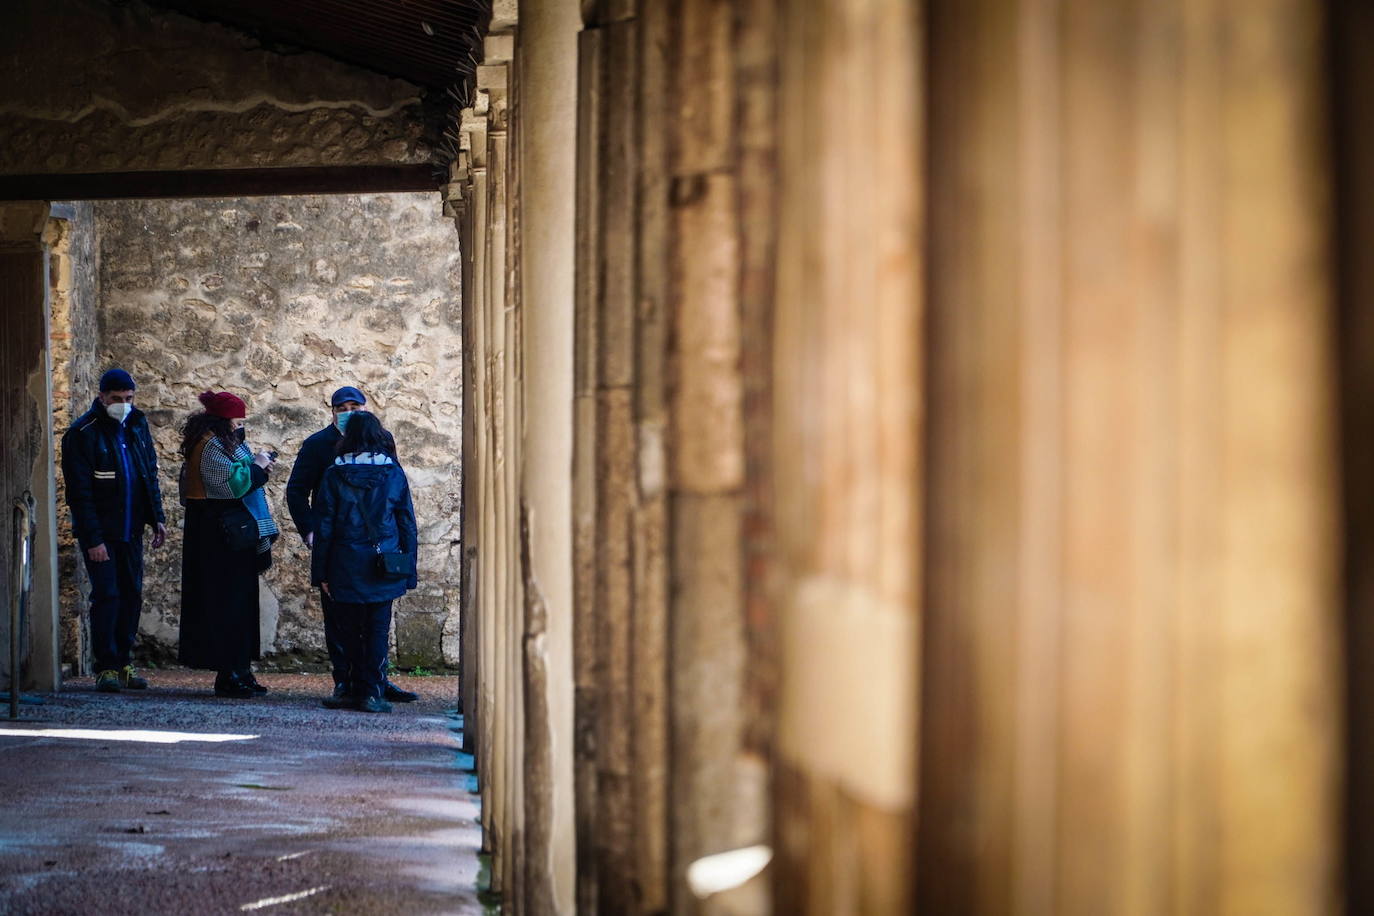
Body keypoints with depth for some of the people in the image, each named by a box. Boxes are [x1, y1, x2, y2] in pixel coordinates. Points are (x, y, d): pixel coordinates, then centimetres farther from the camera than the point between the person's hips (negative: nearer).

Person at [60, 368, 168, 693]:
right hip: (100, 532, -6)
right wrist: (93, 539, -18)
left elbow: (150, 475, 18)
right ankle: (106, 668, -4)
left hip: (131, 531, 6)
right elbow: (79, 492, -13)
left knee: (132, 595, 7)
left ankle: (124, 663, 15)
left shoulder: (137, 426, 10)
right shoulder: (83, 433, -11)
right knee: (107, 595, -9)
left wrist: (157, 519, 8)